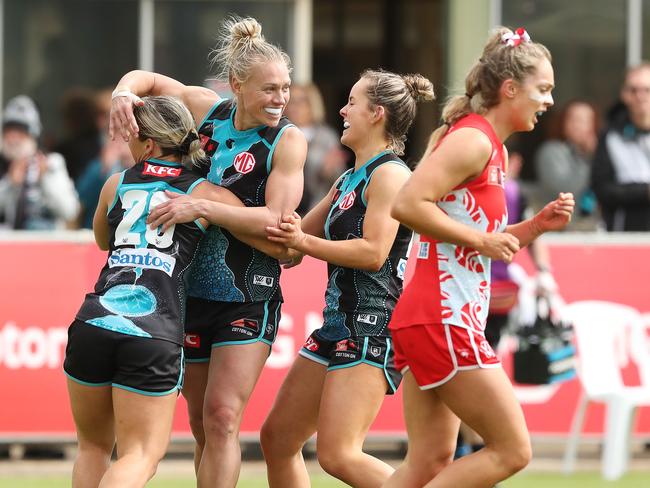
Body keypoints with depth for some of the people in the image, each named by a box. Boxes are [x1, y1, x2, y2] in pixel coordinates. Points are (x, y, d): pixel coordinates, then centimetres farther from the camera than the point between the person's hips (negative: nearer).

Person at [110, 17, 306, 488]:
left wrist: (201, 207, -24)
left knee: (222, 418, -14)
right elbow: (147, 79, 17)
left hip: (249, 298, -5)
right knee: (202, 424, 10)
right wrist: (124, 94, -6)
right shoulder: (207, 109, 2)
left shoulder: (288, 140, -9)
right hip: (192, 290, 5)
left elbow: (276, 219, -17)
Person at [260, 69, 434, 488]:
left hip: (372, 327, -10)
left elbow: (373, 252, -20)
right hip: (338, 323, 10)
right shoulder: (349, 180, 20)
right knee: (277, 437, 11)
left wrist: (304, 242, -17)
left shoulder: (390, 174, -10)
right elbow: (295, 234, 30)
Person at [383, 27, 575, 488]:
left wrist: (537, 224, 12)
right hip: (442, 319, -10)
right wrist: (482, 240, -16)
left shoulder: (493, 149, 19)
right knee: (512, 450, -6)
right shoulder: (473, 139, -11)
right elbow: (407, 204, -22)